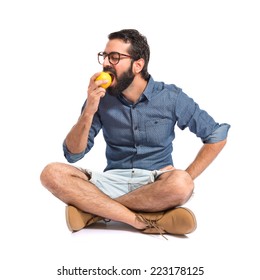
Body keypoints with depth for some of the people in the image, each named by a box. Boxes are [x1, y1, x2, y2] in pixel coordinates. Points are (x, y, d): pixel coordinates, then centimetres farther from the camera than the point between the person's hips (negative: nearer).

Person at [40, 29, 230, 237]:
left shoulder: (170, 97, -5)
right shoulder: (101, 98, 0)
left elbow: (218, 135, 1)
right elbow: (73, 154, -2)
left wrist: (186, 178, -9)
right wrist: (88, 112, -18)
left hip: (156, 182, -1)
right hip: (113, 181, 2)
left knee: (180, 184, -37)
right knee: (52, 174, -22)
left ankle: (94, 210, -20)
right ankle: (143, 221, -27)